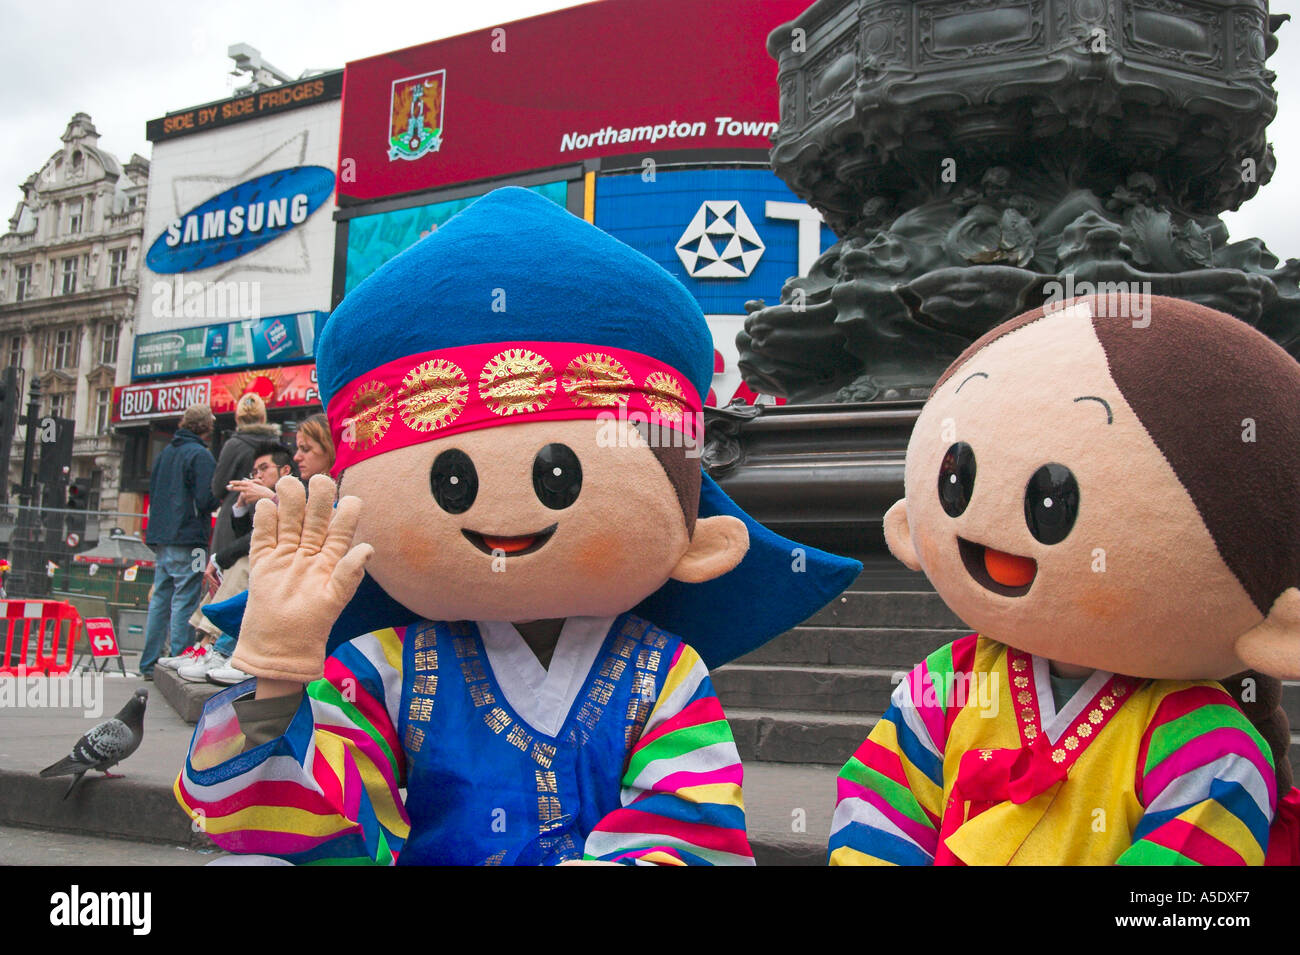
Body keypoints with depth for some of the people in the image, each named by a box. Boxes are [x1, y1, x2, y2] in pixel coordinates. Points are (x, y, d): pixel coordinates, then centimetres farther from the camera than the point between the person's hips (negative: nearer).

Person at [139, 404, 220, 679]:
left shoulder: (166, 452, 14)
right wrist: (221, 499, 3)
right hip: (187, 541, -8)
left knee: (159, 601, 12)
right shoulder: (200, 455, -11)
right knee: (184, 603, -4)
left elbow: (153, 490, 20)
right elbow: (206, 499, -16)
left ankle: (149, 664, 16)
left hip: (160, 538, 8)